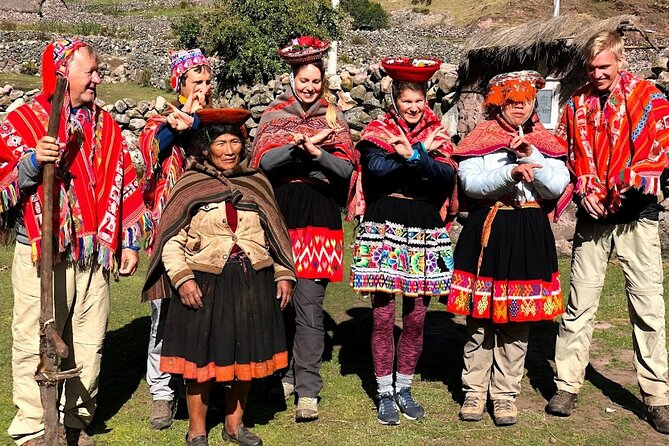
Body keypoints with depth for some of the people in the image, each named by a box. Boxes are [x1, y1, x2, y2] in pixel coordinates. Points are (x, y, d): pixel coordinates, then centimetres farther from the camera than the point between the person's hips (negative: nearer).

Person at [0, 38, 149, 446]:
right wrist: (33, 162, -22)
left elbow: (125, 184, 14)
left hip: (95, 255, 4)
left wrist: (130, 241, 9)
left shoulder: (105, 125, 12)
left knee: (89, 343, 10)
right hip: (41, 256, -4)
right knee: (36, 343, 1)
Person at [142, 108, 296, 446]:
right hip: (205, 283, -3)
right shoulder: (191, 185, -2)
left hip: (253, 283, 4)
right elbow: (171, 239, -4)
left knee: (246, 354, 12)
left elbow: (275, 233, 14)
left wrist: (283, 274, 8)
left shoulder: (257, 183, 9)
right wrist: (182, 278, -15)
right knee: (202, 355, 4)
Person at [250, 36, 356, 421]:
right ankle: (286, 374, 25)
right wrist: (299, 144, -20)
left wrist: (316, 153, -17)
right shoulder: (274, 116, 10)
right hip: (280, 212, 1)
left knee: (309, 306, -6)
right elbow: (265, 161, -5)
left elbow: (346, 168, 0)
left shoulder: (334, 118, 10)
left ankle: (308, 390, -1)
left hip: (320, 215, -1)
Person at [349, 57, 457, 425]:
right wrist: (422, 154, -22)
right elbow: (376, 167, -18)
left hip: (424, 230, 2)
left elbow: (447, 176, -10)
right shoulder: (378, 131, 3)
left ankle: (404, 387, 24)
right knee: (383, 315, 0)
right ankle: (384, 393, 15)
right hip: (384, 227, -2)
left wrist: (413, 155, -23)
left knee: (416, 316, 8)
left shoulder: (437, 134, 9)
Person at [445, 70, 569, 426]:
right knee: (480, 317, 2)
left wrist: (531, 157, -13)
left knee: (518, 320, 6)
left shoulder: (545, 142, 10)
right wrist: (510, 173, -24)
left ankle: (506, 394, 18)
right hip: (486, 232, -2)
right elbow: (469, 183, -11)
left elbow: (557, 187, -2)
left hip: (530, 235, 2)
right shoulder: (481, 138, 3)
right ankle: (474, 391, 17)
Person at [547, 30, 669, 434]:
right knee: (580, 302, 5)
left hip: (636, 215, -3)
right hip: (593, 215, 3)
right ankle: (567, 385, 15)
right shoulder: (577, 106, 10)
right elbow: (565, 156, 12)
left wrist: (626, 185, -19)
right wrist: (584, 191, -4)